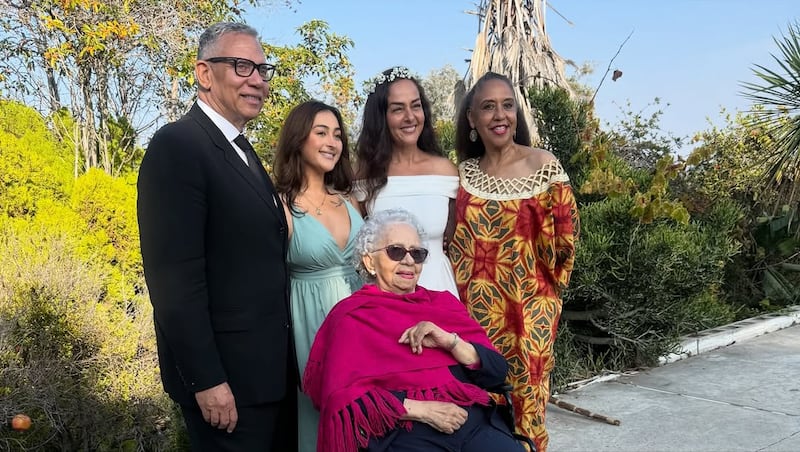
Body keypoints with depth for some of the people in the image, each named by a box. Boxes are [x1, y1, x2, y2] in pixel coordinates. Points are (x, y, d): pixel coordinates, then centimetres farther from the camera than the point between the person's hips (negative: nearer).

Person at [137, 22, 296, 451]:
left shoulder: (241, 150, 13)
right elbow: (175, 280, -22)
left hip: (269, 366, 9)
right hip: (227, 372, -9)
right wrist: (206, 380, -21)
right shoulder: (178, 146, -17)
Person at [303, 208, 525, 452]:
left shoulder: (444, 302, 17)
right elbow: (344, 396, -5)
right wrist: (420, 409, -12)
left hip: (476, 420, 3)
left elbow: (497, 372, 10)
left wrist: (450, 341, -7)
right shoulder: (351, 316, 6)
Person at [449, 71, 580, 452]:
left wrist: (561, 203, -17)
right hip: (475, 306, 3)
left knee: (523, 399, 7)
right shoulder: (463, 172, 4)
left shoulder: (542, 165, -7)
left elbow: (561, 243, -3)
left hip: (526, 306, -3)